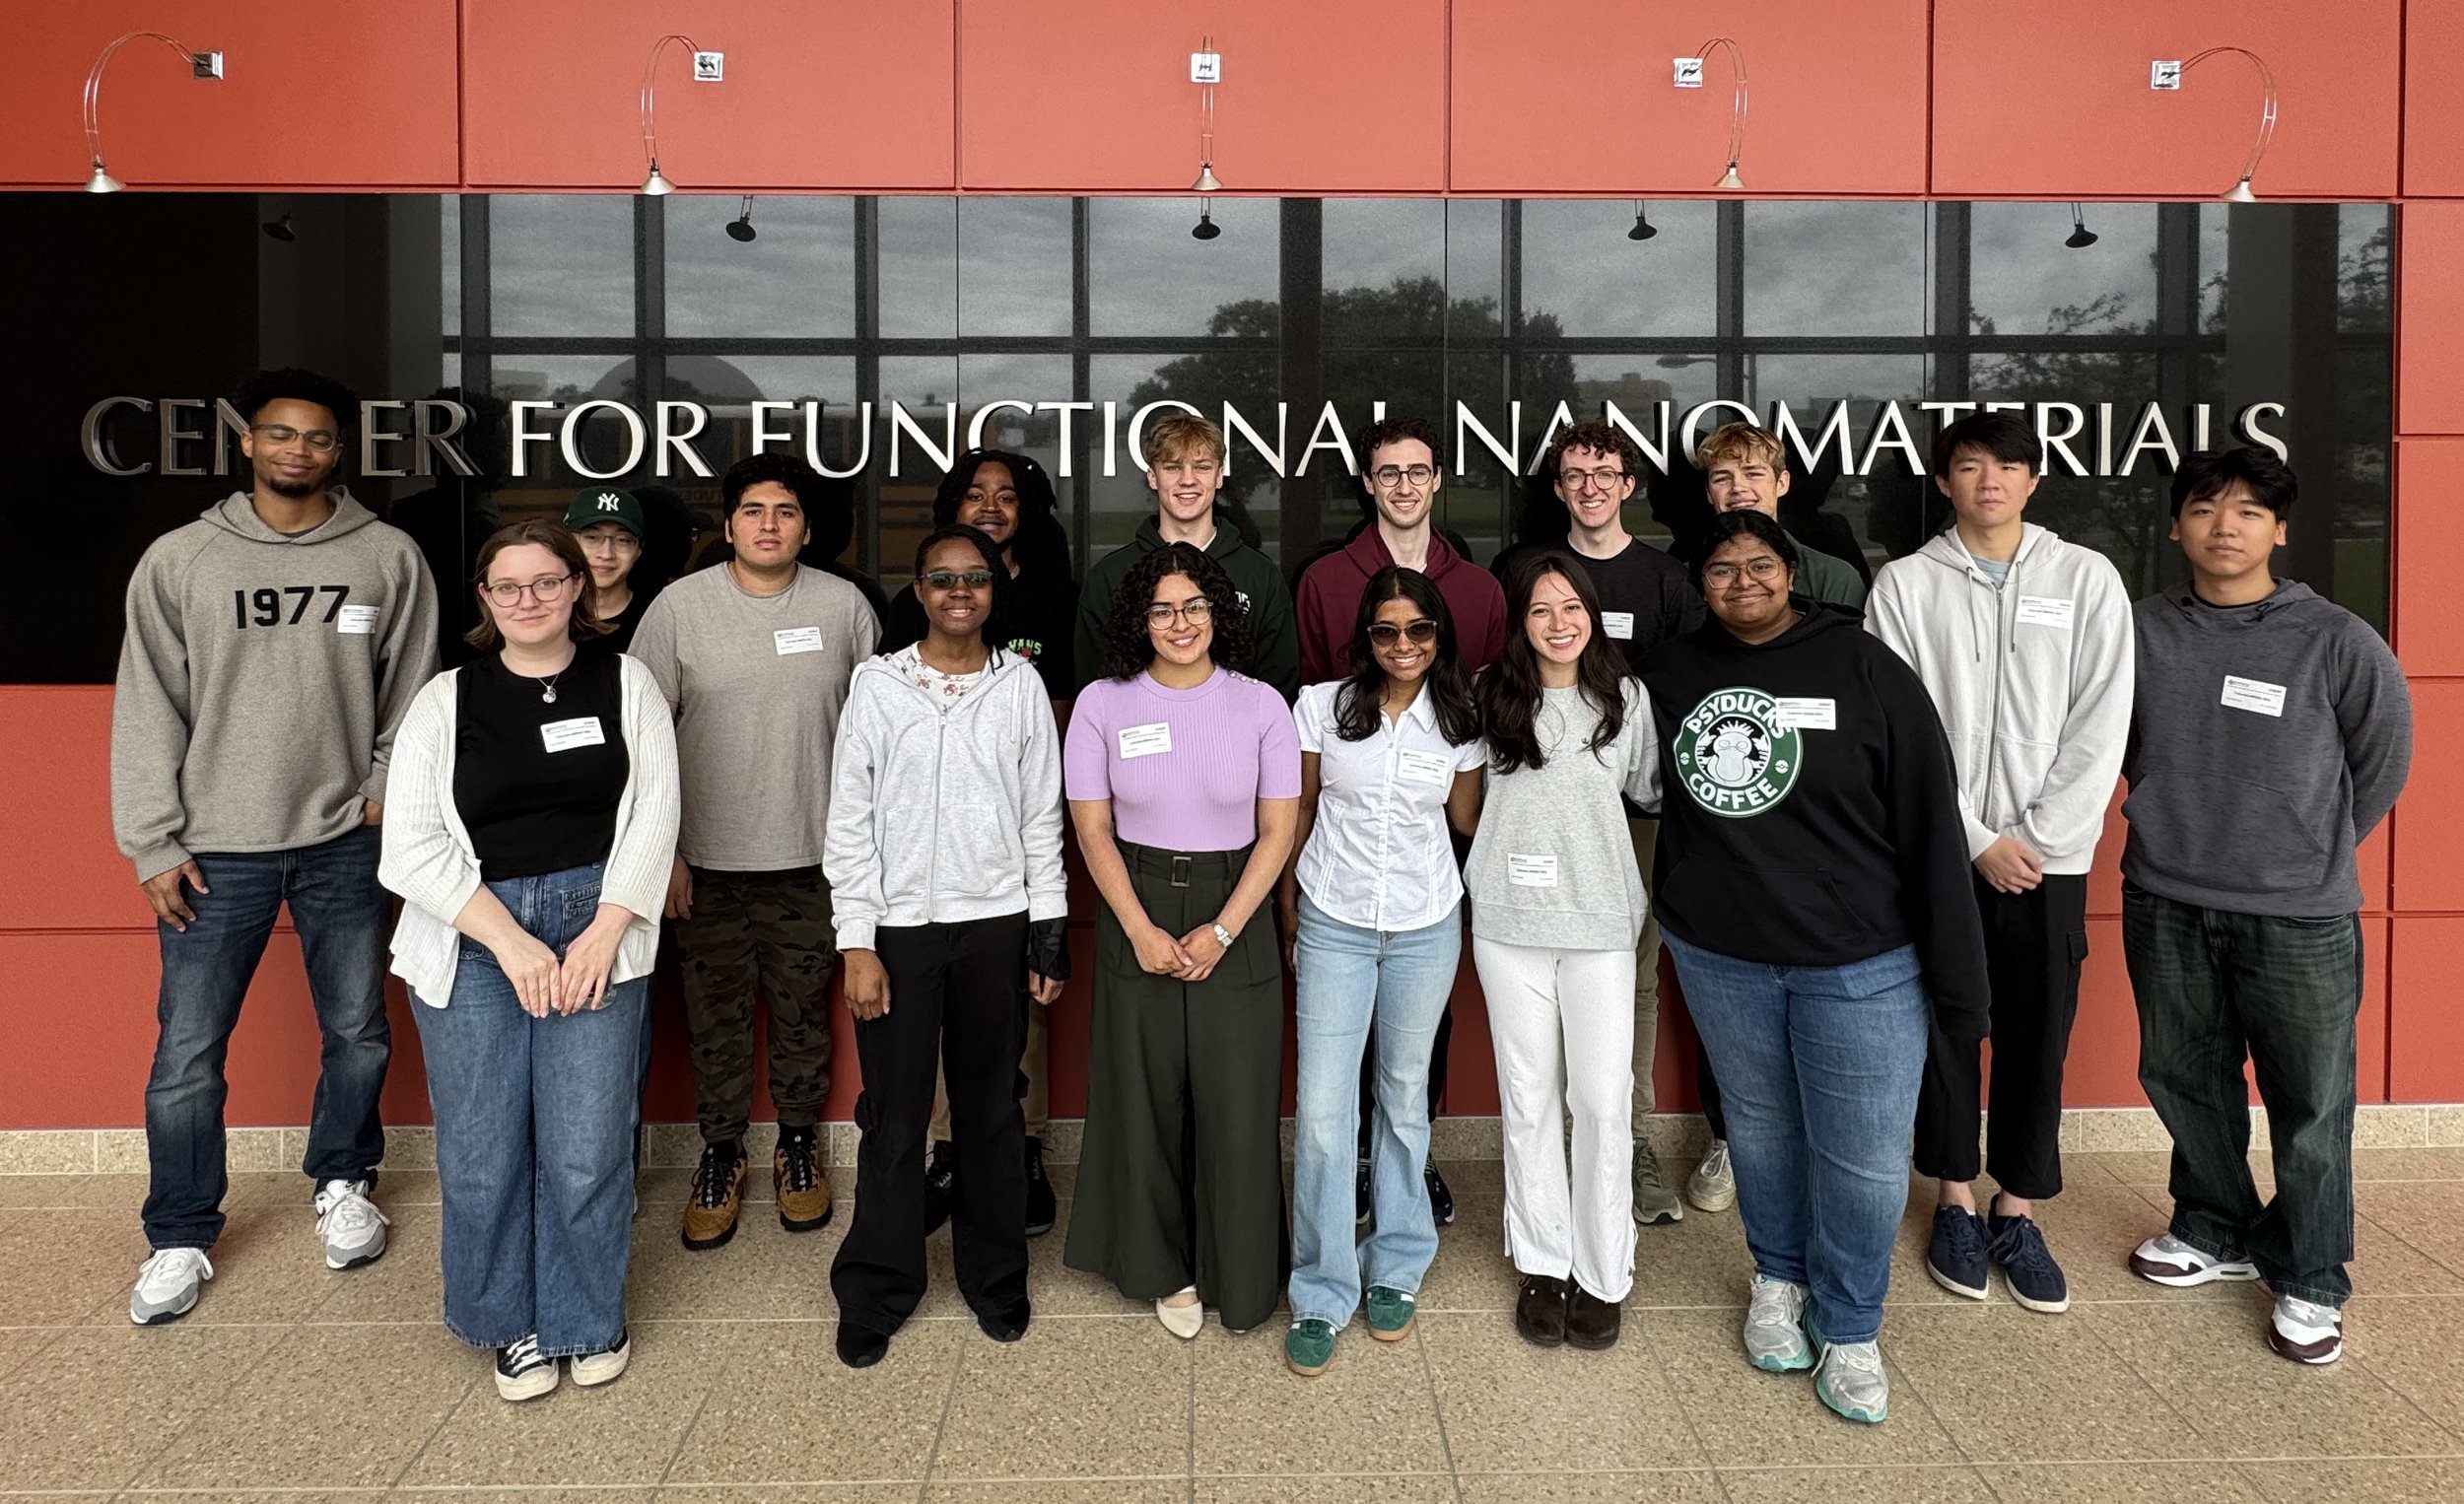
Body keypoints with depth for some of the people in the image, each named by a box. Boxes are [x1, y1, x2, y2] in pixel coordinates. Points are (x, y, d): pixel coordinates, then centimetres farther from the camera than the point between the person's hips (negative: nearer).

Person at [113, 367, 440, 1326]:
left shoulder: (389, 559, 0)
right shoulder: (179, 561, 0)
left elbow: (411, 693, 5)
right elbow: (147, 711, 0)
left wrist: (388, 789, -4)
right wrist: (153, 844, -4)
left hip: (344, 842, 1)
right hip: (216, 849, 0)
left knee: (357, 1032, 12)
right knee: (188, 1051, 4)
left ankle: (342, 1185, 35)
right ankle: (180, 1238, 22)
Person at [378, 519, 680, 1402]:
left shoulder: (625, 684, 7)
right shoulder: (446, 700, 6)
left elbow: (653, 817, 1)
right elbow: (414, 845, -2)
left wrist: (602, 936, -8)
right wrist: (511, 943, -11)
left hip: (596, 928, 0)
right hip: (472, 941, 1)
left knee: (587, 1148, 0)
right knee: (481, 1152, 4)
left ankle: (590, 1322, 22)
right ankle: (515, 1324, 26)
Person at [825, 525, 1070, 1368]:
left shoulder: (1020, 685, 3)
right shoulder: (879, 684, 0)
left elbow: (1043, 817, 5)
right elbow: (849, 819, -1)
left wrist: (1048, 931, 2)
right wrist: (857, 942, -6)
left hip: (996, 926, 1)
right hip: (899, 927, -1)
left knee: (992, 1111, 11)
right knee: (894, 1117, 5)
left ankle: (995, 1279, 27)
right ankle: (877, 1291, 21)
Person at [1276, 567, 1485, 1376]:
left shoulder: (1459, 720, 0)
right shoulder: (1322, 706, -5)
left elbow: (1465, 818, 9)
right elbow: (1298, 813, 3)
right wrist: (1289, 911, 6)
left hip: (1425, 929, 2)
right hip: (1334, 925, -2)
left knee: (1405, 1097, 14)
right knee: (1322, 1109, -4)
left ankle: (1394, 1270, 30)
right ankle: (1320, 1295, 10)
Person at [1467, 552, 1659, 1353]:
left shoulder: (1626, 699, 2)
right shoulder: (1489, 696, -1)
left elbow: (1649, 790, 14)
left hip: (1600, 923, 0)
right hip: (1508, 924, 0)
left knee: (1604, 1100, 0)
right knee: (1528, 1096, 10)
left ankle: (1603, 1273, 16)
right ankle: (1542, 1262, 24)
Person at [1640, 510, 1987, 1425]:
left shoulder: (1865, 671, -9)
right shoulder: (1671, 674, 1)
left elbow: (1931, 826, -9)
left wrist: (1955, 977, -10)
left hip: (1861, 965, -3)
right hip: (1720, 956, 3)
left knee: (1866, 1156, 2)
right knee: (1760, 1127, 18)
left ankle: (1850, 1329, 24)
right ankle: (1778, 1281, 41)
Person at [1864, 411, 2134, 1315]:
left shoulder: (2088, 579, 2)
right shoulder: (1905, 584, 0)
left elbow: (2100, 723, -3)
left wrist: (2036, 838, -9)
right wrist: (1977, 839, -10)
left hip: (2049, 856, 1)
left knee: (2038, 1037, 7)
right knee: (1946, 1030, 7)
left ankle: (2017, 1213, 22)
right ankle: (1956, 1204, 23)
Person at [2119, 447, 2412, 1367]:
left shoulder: (2337, 642, -8)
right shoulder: (2139, 629, -2)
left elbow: (2382, 759, 3)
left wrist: (2316, 847, 8)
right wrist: (2175, 822, 8)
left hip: (2300, 918, -2)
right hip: (2166, 909, 3)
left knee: (2311, 1108, 6)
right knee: (2185, 1082, 16)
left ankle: (2308, 1281, 25)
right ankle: (2216, 1231, 38)